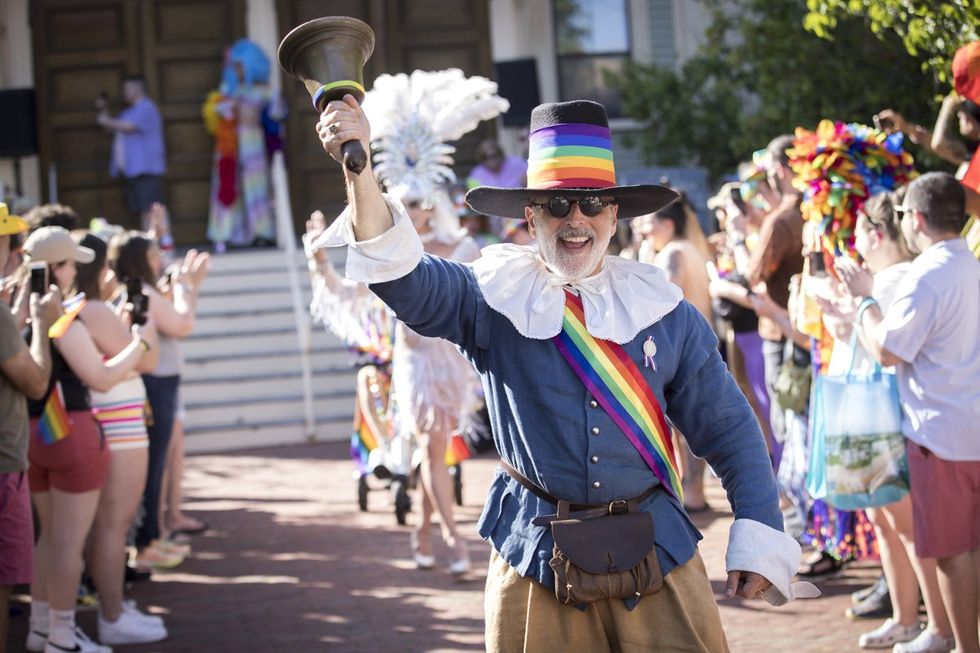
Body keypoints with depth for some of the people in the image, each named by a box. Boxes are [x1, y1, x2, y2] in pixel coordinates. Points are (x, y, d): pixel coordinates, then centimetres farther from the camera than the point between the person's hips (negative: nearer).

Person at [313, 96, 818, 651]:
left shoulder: (664, 310, 4)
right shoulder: (493, 299, -1)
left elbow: (731, 429, 7)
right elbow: (404, 277, -18)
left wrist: (760, 539, 1)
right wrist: (358, 168, -31)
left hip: (658, 556, 1)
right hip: (537, 562, -1)